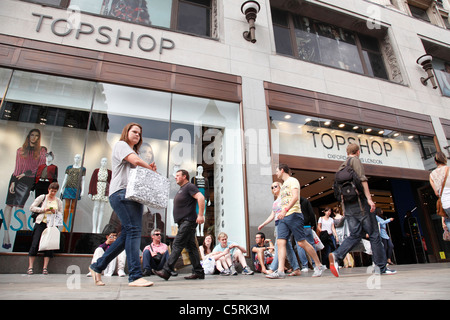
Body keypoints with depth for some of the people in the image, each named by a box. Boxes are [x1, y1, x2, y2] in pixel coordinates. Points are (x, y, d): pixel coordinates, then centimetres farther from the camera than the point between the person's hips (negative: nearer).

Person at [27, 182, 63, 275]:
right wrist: (43, 210, -11)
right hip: (41, 223, -2)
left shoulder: (58, 201, 13)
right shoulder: (42, 197, 6)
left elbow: (61, 214, 14)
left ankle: (45, 267, 2)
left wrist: (55, 211, -7)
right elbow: (32, 208, 1)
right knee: (35, 244, -6)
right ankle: (30, 267, 2)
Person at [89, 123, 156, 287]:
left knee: (127, 234, 5)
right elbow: (135, 160, -11)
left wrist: (149, 169, 7)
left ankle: (97, 267, 18)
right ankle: (135, 276, -15)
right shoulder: (121, 145, 6)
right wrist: (150, 168, 4)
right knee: (133, 230, -17)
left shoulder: (134, 152, 32)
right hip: (121, 192, -9)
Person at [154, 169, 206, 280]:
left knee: (177, 245, -11)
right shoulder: (181, 189, 23)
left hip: (188, 221, -10)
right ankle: (198, 272, 12)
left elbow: (201, 198, -20)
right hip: (183, 222, 10)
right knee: (191, 247, 8)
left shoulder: (189, 186, -7)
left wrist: (200, 215, -26)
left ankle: (166, 271, -9)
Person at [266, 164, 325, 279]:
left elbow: (295, 197, -18)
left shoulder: (292, 181, -2)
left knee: (302, 242, -4)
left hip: (293, 215, -8)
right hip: (283, 218, 8)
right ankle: (280, 271, -10)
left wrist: (285, 210, -28)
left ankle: (319, 266, 13)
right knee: (280, 242, -6)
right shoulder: (284, 184, 24)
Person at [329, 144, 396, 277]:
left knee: (355, 235, 3)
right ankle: (382, 267, 7)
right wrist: (369, 198, -16)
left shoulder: (341, 166, 22)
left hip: (347, 205, 7)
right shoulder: (355, 160, 0)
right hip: (359, 202, -7)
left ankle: (336, 255, -17)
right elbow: (362, 179, -12)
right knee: (373, 234, 2)